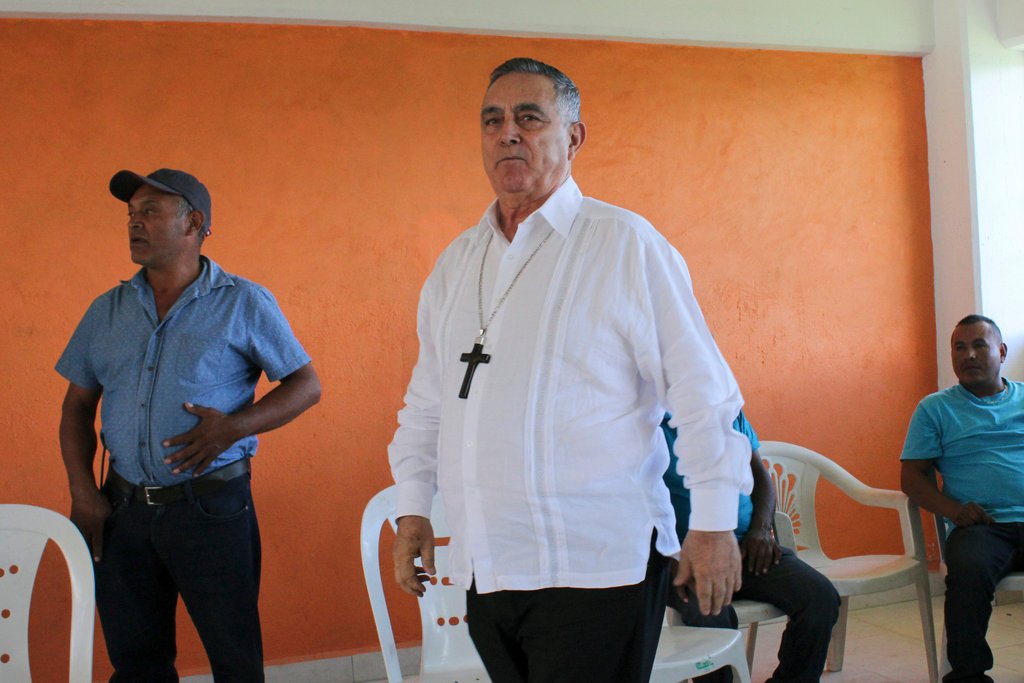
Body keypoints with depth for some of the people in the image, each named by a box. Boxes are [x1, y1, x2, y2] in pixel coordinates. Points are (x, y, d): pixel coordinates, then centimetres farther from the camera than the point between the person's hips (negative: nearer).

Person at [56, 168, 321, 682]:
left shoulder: (243, 303, -1)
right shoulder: (107, 311, 11)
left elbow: (306, 384, -1)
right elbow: (78, 405, 14)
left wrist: (235, 427, -16)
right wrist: (82, 492, 1)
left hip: (211, 507, -4)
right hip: (121, 510, 4)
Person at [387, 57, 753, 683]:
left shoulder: (625, 243, -5)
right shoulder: (458, 261, 13)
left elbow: (701, 388, -6)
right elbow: (427, 400, 20)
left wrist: (715, 521, -6)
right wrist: (414, 508, 14)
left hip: (596, 563, -5)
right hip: (484, 563, 6)